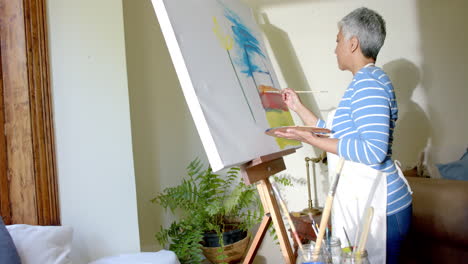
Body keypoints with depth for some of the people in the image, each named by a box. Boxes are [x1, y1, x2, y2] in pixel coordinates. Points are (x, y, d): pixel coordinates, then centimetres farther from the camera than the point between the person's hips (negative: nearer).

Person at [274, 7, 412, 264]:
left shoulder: (368, 82, -16)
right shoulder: (365, 82, 16)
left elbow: (374, 151, -25)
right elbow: (338, 137, 15)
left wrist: (312, 140, -22)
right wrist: (298, 107, 20)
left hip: (378, 206, -10)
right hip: (365, 200, 10)